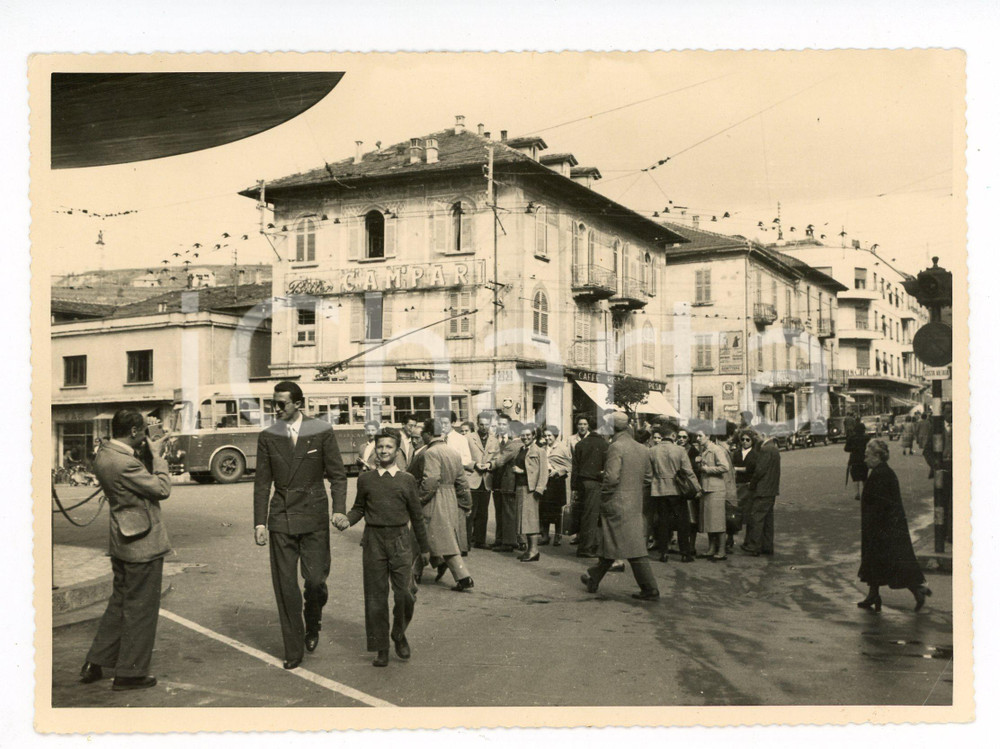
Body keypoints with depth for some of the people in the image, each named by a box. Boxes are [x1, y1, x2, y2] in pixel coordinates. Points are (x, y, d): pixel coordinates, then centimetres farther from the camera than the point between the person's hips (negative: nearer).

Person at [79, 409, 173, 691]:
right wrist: (157, 455, -10)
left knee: (119, 603, 22)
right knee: (140, 609, 3)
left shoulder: (104, 455, 4)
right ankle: (129, 673, 13)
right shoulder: (125, 463, -26)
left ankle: (95, 663, 27)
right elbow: (162, 489, -19)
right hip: (143, 543, -10)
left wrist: (148, 453, 6)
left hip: (122, 542, 10)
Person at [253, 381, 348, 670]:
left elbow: (337, 474, 0)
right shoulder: (267, 437, 4)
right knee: (285, 585, 0)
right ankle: (293, 650, 11)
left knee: (315, 579, -5)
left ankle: (313, 624, 28)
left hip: (313, 517, -1)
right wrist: (259, 522, 0)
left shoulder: (322, 432, -1)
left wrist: (339, 509, -14)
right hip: (281, 518, 2)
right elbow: (262, 483, 7)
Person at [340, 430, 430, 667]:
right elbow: (359, 508, 16)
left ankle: (399, 634, 21)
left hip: (399, 540, -1)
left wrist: (424, 547, 16)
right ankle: (381, 649, 14)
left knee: (405, 594, -6)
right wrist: (347, 520, -6)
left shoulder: (407, 480, 5)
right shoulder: (365, 479, 7)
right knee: (375, 596, 3)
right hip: (373, 540, 1)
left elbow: (416, 514, 11)